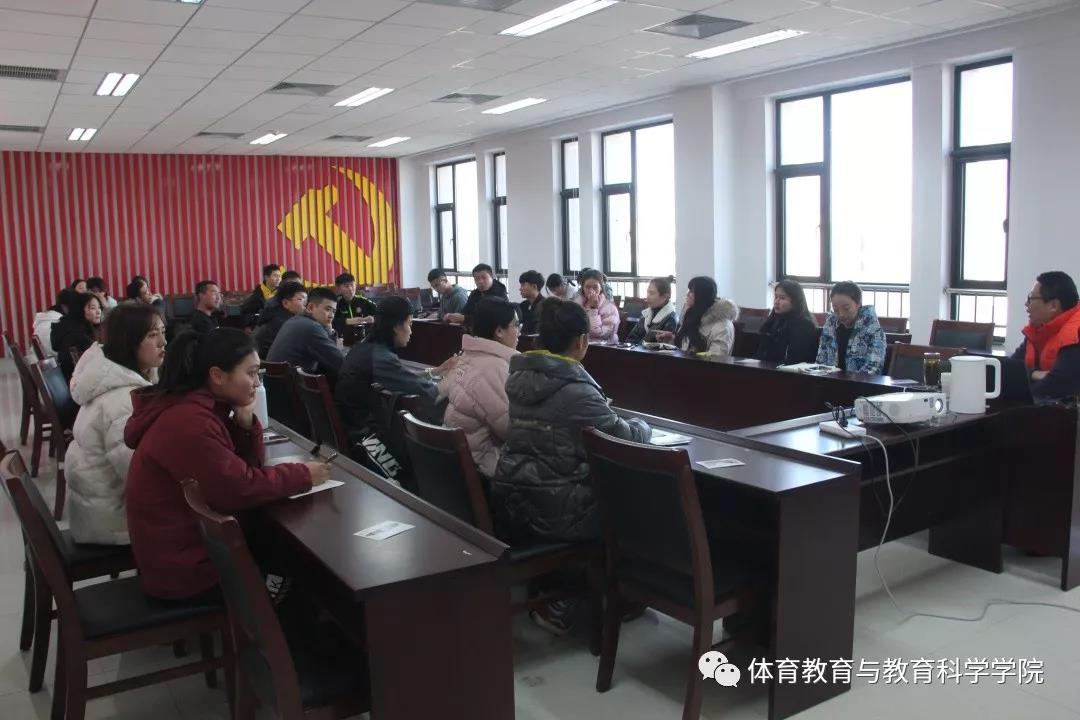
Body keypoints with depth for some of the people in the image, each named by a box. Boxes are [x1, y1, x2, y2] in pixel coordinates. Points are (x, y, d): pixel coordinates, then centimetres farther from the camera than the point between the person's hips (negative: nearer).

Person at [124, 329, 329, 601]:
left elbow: (247, 468, 5)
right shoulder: (188, 423, -26)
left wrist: (246, 422, -10)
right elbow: (241, 490, -26)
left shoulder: (203, 407, 4)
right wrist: (302, 475, -14)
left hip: (196, 541, 8)